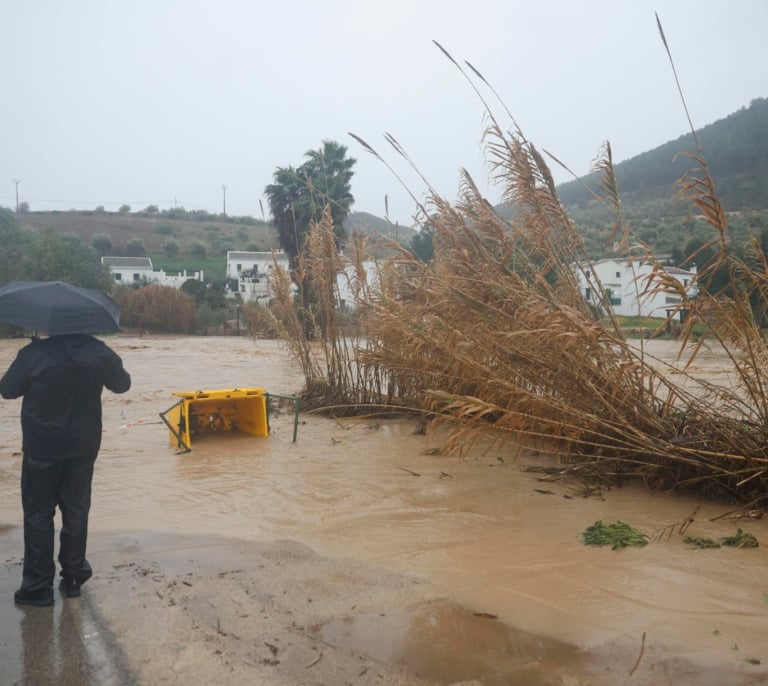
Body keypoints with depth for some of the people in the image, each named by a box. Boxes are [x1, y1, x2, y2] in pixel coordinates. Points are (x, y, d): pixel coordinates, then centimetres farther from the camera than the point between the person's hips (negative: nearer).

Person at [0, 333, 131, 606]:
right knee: (76, 511, 14)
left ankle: (38, 586, 10)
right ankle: (73, 577, 21)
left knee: (38, 514, 8)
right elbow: (122, 384, 9)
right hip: (82, 447, 3)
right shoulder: (98, 352, -7)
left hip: (41, 448, -3)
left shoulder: (33, 353, -16)